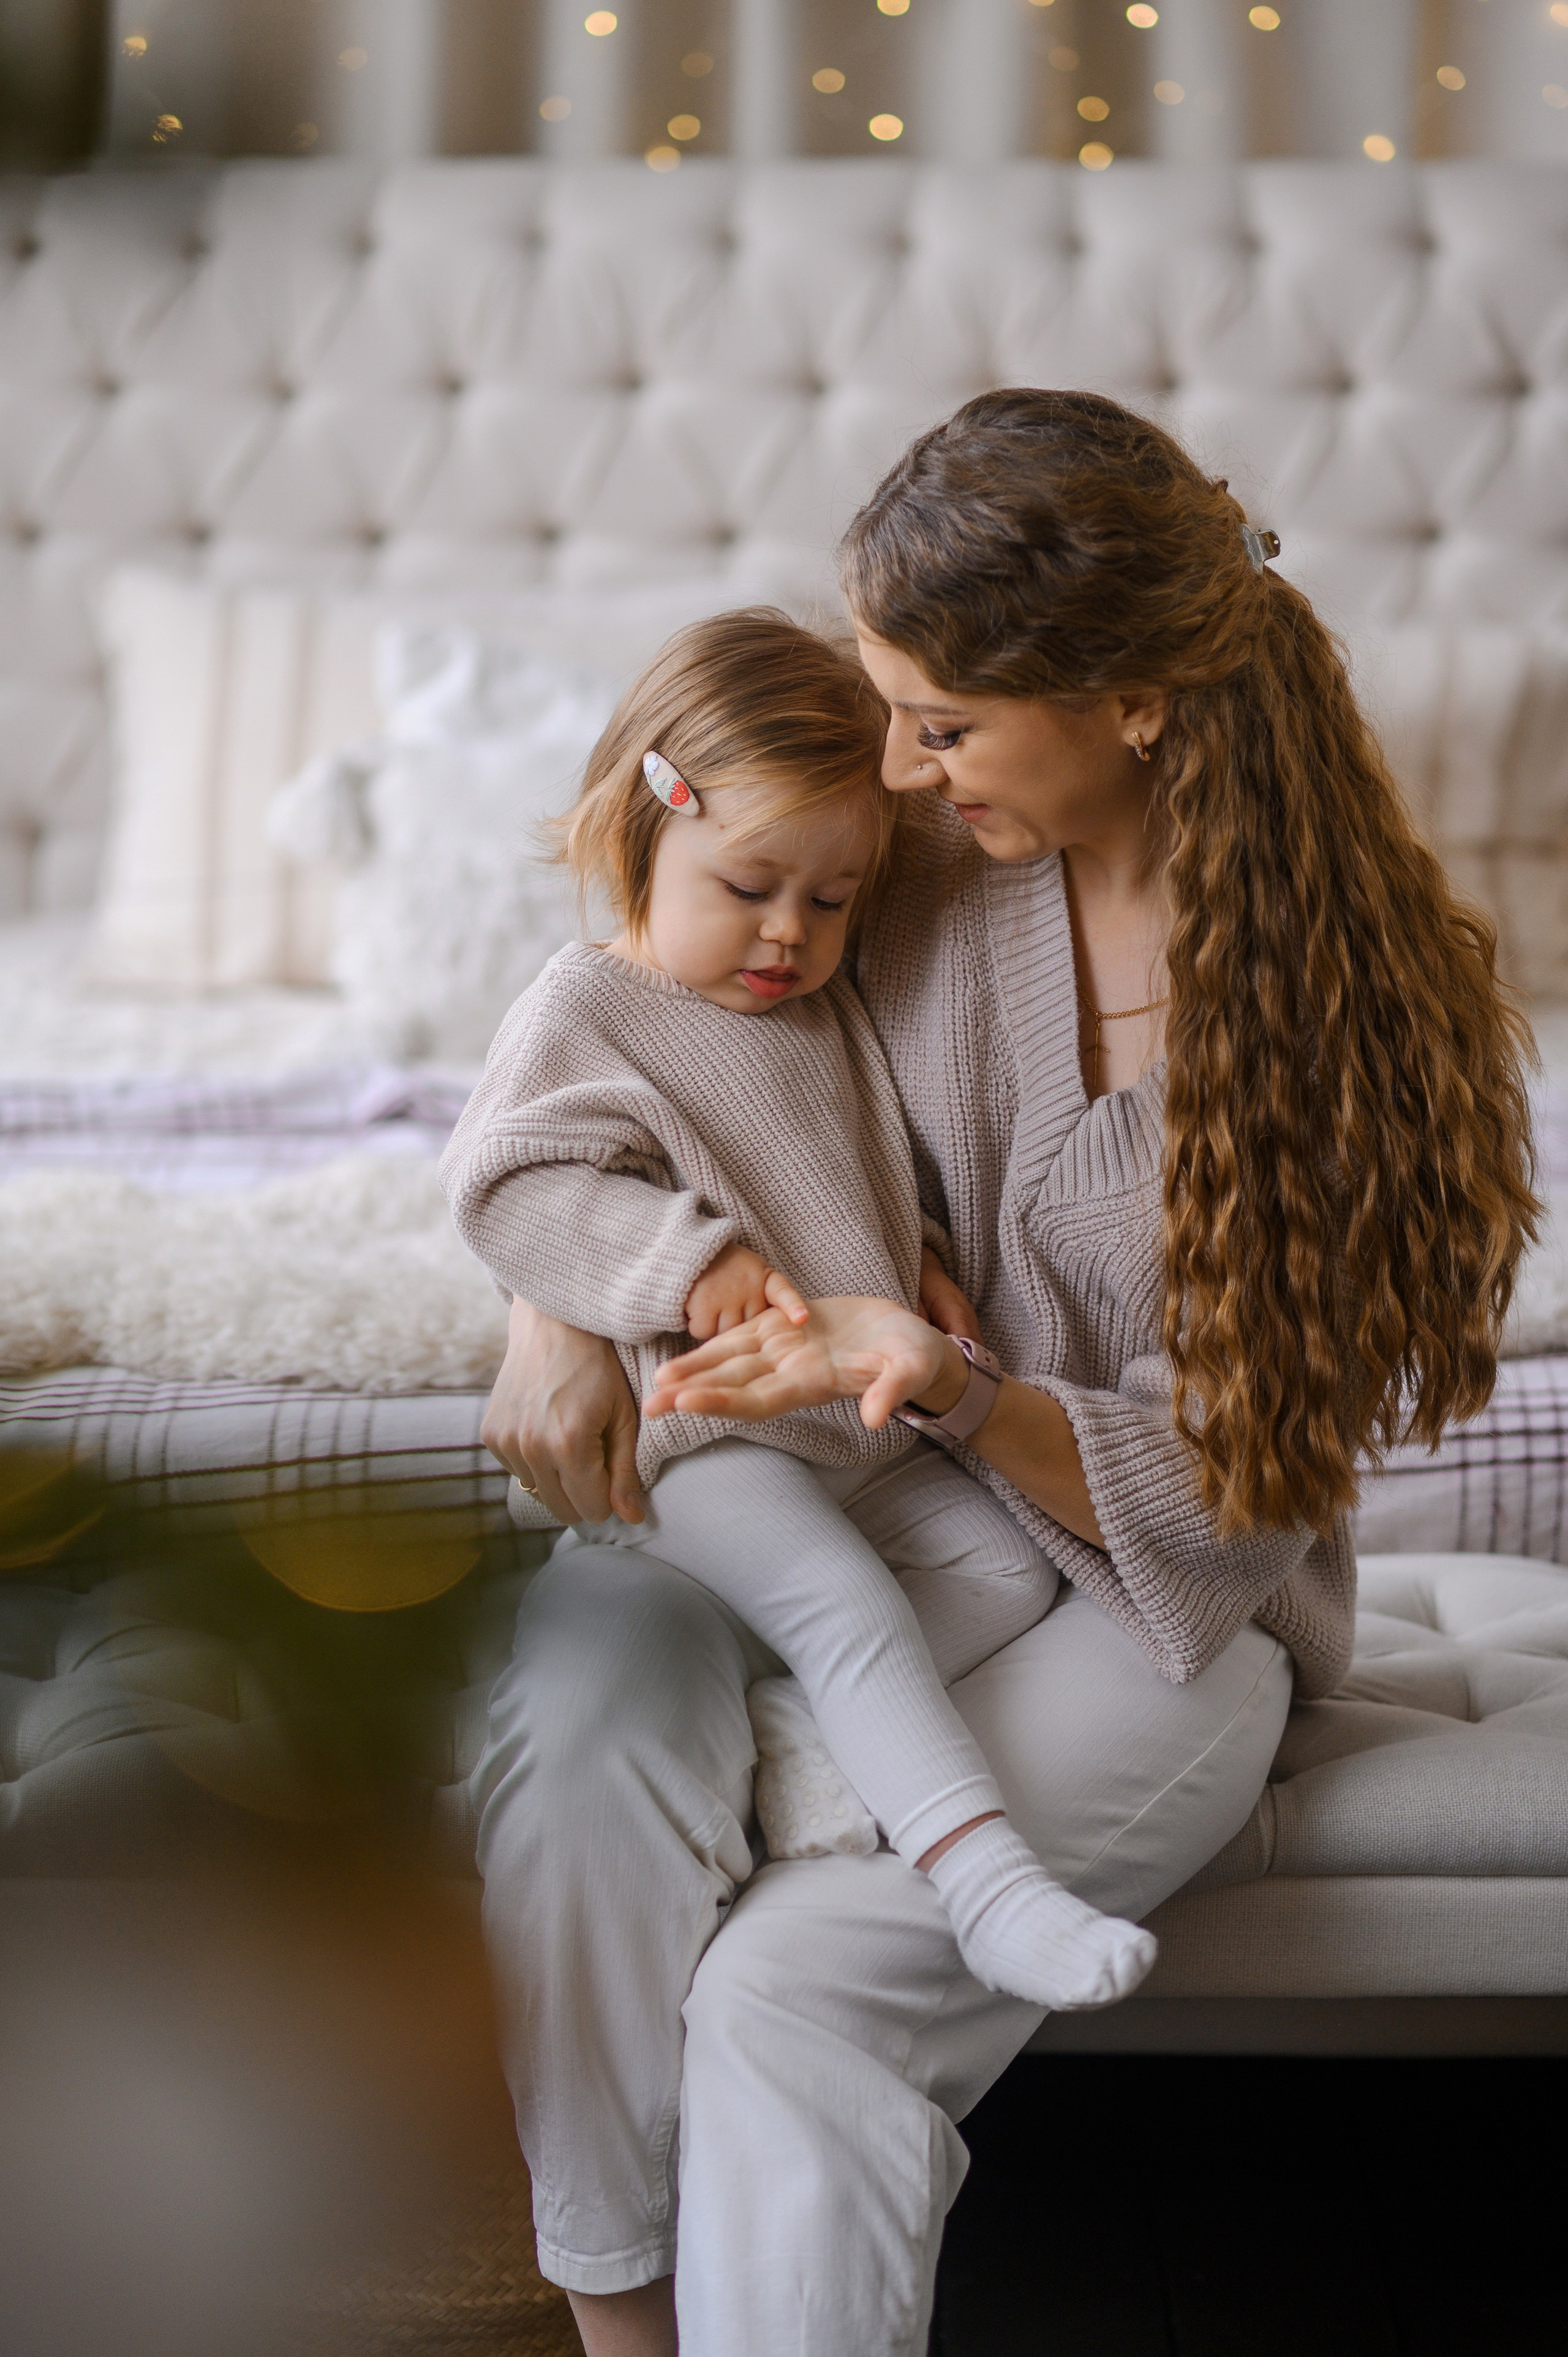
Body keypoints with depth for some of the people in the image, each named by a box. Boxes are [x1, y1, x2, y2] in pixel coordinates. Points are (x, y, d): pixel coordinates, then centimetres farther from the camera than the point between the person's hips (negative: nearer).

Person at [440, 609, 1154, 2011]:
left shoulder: (833, 1016, 16)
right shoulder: (584, 1013, -6)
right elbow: (510, 1194, -16)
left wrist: (923, 1271, 8)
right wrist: (691, 1264, -26)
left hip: (860, 1424, 8)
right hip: (702, 1431, -8)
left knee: (1012, 1563, -5)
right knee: (844, 1595, -27)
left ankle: (795, 1722, -12)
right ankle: (987, 1879, -33)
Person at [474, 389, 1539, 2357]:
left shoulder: (1353, 995, -19)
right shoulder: (924, 850, -8)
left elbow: (1216, 1493, -16)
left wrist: (945, 1383, -35)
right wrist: (555, 1303, -11)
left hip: (1154, 1593, -4)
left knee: (800, 1983, -28)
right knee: (571, 1717, -27)